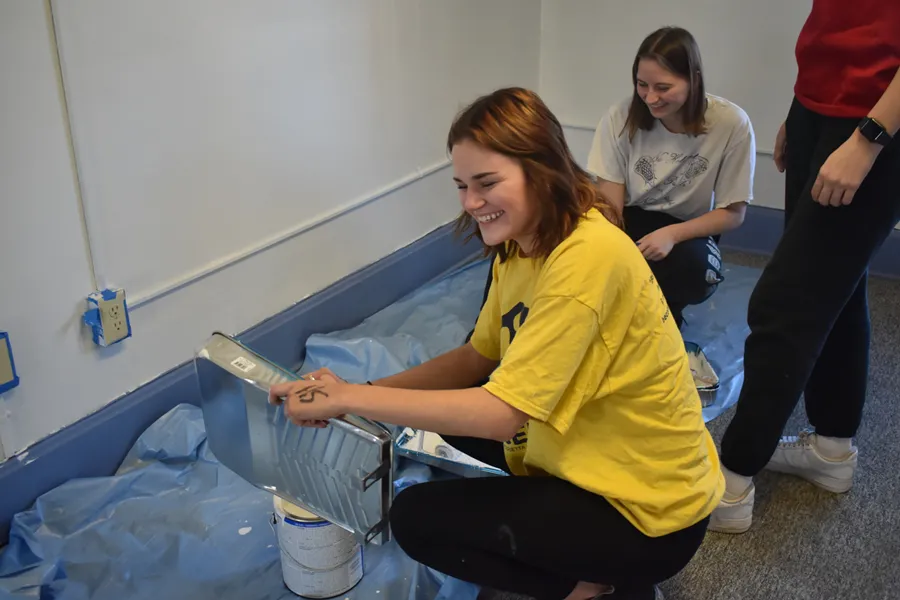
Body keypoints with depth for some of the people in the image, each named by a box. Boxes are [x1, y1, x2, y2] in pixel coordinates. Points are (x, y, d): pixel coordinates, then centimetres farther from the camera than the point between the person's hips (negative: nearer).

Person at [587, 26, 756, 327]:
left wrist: (672, 234, -26)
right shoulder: (621, 117, -16)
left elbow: (733, 213, -9)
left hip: (689, 233, 0)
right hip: (631, 223, 1)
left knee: (690, 264, -35)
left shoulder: (731, 124, -18)